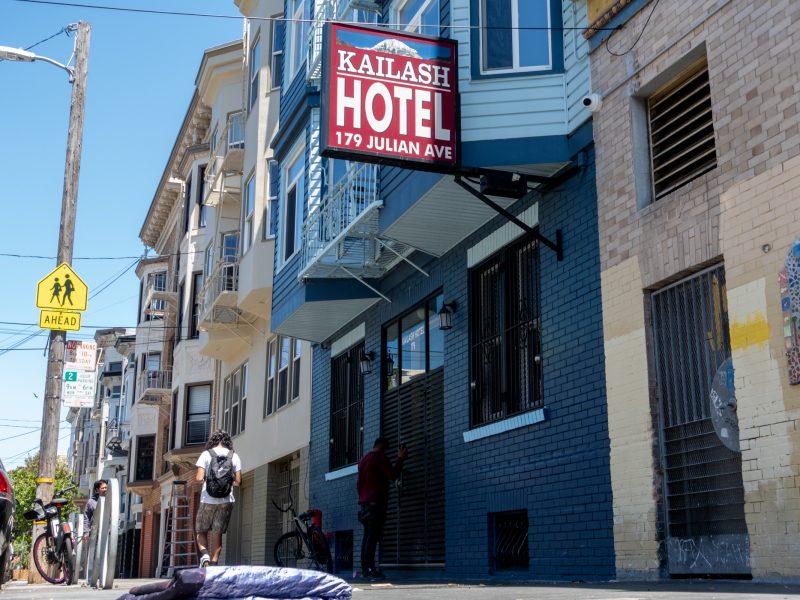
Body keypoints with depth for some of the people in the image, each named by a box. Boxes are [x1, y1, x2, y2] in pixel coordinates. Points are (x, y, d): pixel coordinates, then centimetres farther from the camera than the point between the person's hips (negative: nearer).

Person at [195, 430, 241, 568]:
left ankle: (204, 554, -11)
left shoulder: (206, 454, -1)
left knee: (201, 531, 12)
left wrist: (207, 479, 13)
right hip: (226, 500, 2)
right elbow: (238, 481, 2)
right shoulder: (234, 456, 5)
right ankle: (213, 563, 2)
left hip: (208, 500, -2)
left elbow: (200, 478, -9)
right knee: (217, 533, 7)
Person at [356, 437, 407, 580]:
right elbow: (393, 475, -13)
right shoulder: (380, 457, -6)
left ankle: (365, 569, 5)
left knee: (367, 535, 8)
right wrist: (400, 459, -6)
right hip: (376, 502, -9)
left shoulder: (363, 459, 20)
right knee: (373, 536, -11)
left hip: (364, 502, 9)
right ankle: (370, 569, -16)